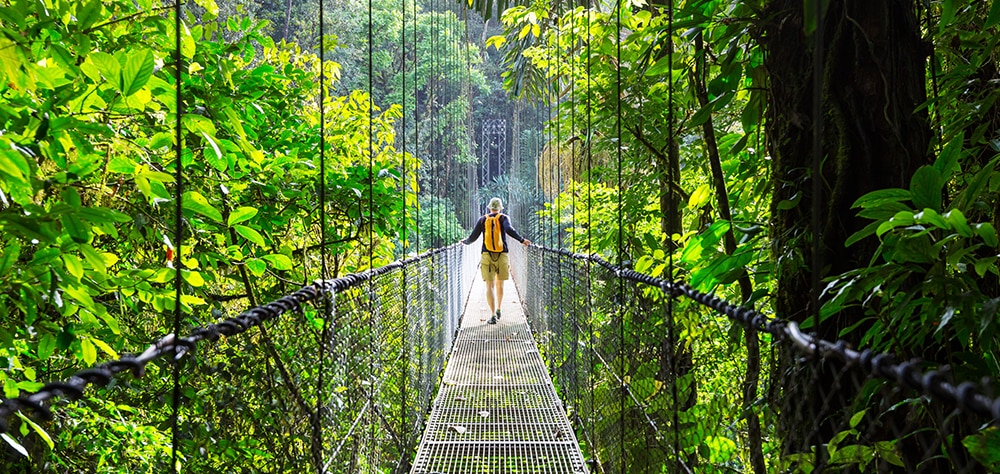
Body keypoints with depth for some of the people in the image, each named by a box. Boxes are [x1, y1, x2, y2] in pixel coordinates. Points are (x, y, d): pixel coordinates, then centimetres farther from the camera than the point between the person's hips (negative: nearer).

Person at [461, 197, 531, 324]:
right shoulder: (504, 218, 4)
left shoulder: (482, 220, 8)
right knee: (500, 284, 20)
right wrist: (522, 240, -13)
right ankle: (498, 309, 30)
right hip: (502, 256, 0)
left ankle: (493, 315, -15)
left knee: (490, 286, -4)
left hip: (487, 256, 0)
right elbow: (509, 229, -16)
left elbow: (473, 237, 7)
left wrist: (465, 242, 26)